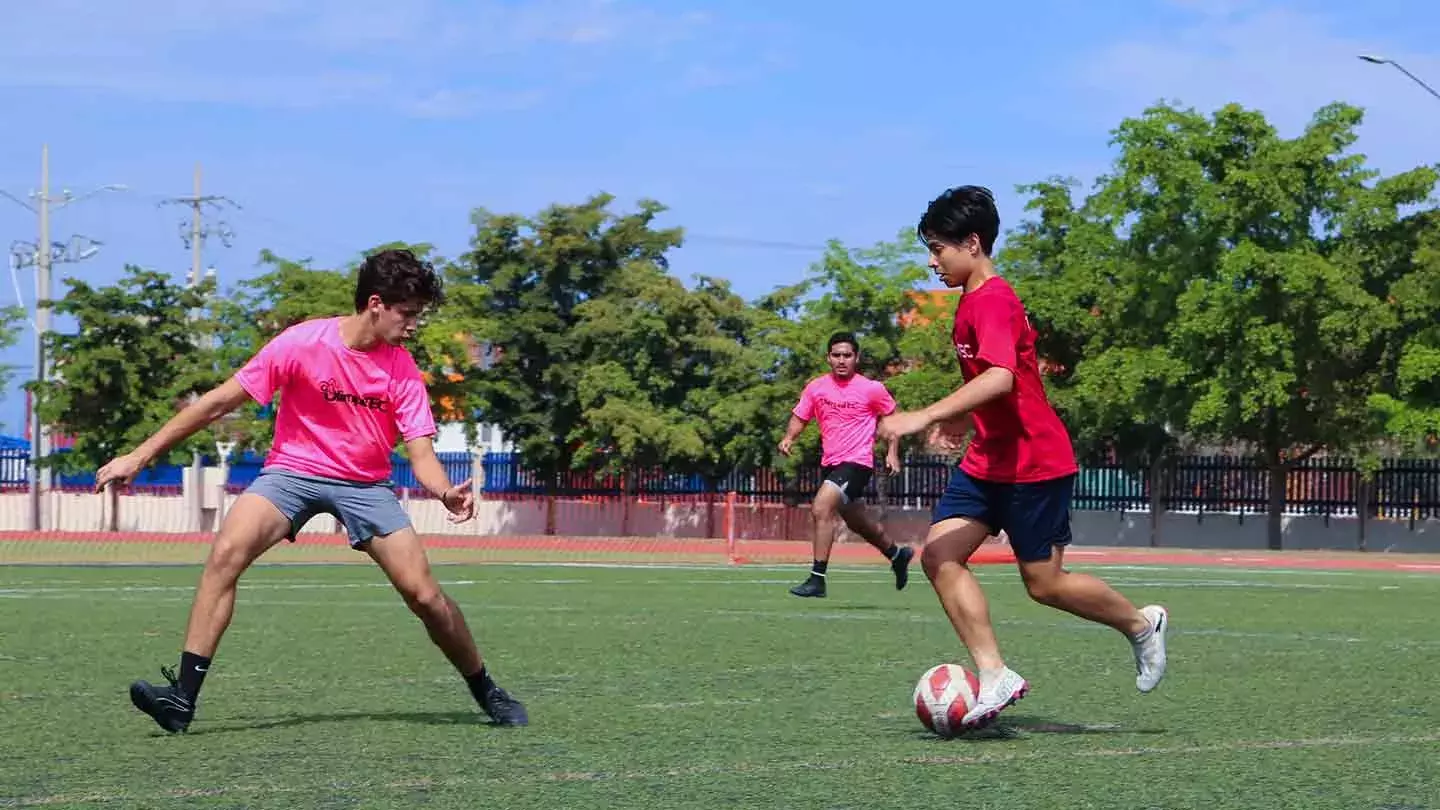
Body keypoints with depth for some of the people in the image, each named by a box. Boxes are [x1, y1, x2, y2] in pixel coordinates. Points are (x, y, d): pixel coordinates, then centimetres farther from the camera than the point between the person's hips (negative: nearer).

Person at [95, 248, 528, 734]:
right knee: (226, 552, -25)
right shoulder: (302, 344, -16)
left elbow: (421, 454, -10)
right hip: (292, 470, -1)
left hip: (365, 484, 2)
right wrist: (138, 457, -12)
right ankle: (183, 698, -24)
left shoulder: (402, 369, -8)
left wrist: (447, 493, -35)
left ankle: (486, 693, 13)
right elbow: (220, 402, -12)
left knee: (424, 593, -10)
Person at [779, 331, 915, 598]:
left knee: (821, 508, -24)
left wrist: (892, 451, 1)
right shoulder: (816, 388, 4)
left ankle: (817, 578, -22)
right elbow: (800, 416, 9)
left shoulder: (872, 389, -6)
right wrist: (789, 437, -11)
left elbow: (892, 416, 7)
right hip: (830, 463, 6)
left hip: (857, 463, -6)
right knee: (858, 522, 20)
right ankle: (897, 554, 47)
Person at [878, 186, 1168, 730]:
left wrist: (926, 416, -40)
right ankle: (995, 677, -7)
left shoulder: (994, 300, -19)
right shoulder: (971, 302, 12)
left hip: (1034, 464, -9)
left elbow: (1000, 378, -34)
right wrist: (956, 418, 30)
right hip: (988, 460, 9)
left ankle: (1141, 624, 25)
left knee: (1044, 583, 0)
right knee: (938, 553, -7)